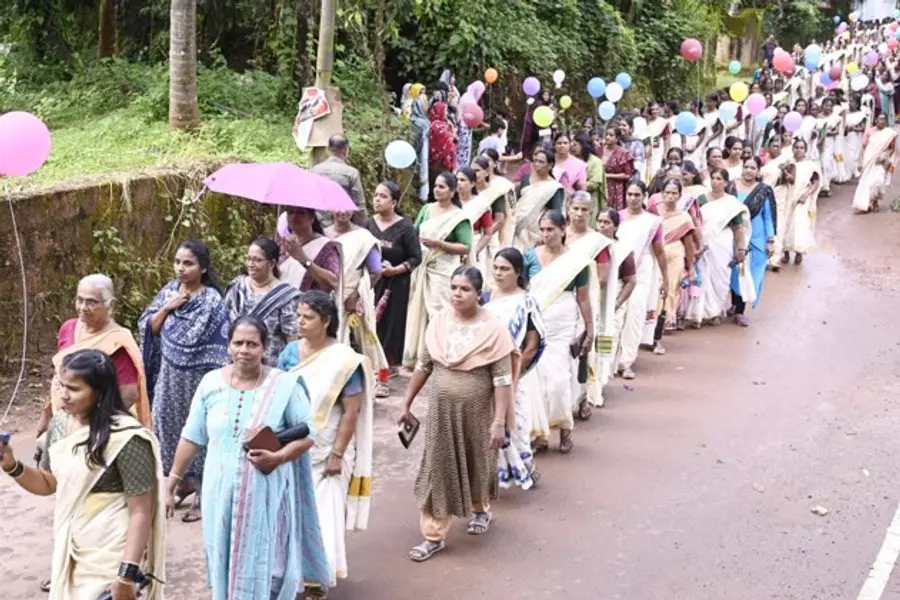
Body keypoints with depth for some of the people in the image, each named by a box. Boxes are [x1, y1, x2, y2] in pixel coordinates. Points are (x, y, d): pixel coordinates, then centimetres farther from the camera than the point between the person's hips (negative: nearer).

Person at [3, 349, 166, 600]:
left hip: (111, 559, -7)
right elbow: (47, 484, 12)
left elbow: (141, 512, -19)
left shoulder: (125, 438, -22)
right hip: (70, 550, 7)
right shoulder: (60, 424, -1)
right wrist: (11, 466, -5)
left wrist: (127, 575, -20)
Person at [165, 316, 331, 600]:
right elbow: (191, 437, 5)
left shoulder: (284, 384, -8)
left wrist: (278, 457, -21)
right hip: (221, 493, 3)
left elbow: (308, 434, -5)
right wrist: (171, 483, 6)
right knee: (225, 564, 13)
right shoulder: (211, 382, 0)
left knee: (264, 566, 2)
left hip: (266, 495, -3)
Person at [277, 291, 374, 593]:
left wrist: (337, 454, -16)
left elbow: (351, 412, -14)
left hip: (324, 452, -5)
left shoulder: (343, 359, -15)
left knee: (322, 513, 3)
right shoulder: (290, 352, -1)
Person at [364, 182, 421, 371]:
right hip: (371, 281, 3)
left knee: (392, 322, 0)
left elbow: (416, 258, -6)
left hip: (395, 284, -3)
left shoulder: (404, 227, -7)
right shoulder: (369, 223, 4)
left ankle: (391, 363, 13)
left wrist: (395, 270, -18)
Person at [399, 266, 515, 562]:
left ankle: (481, 509, 47)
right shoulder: (439, 321, -3)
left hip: (476, 411, -2)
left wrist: (499, 421, -20)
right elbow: (423, 366, 6)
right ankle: (434, 535, 12)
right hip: (441, 409, 3)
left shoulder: (492, 328, -15)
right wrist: (407, 404, 8)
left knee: (476, 463, 18)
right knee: (437, 469, 3)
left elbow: (502, 379, -15)